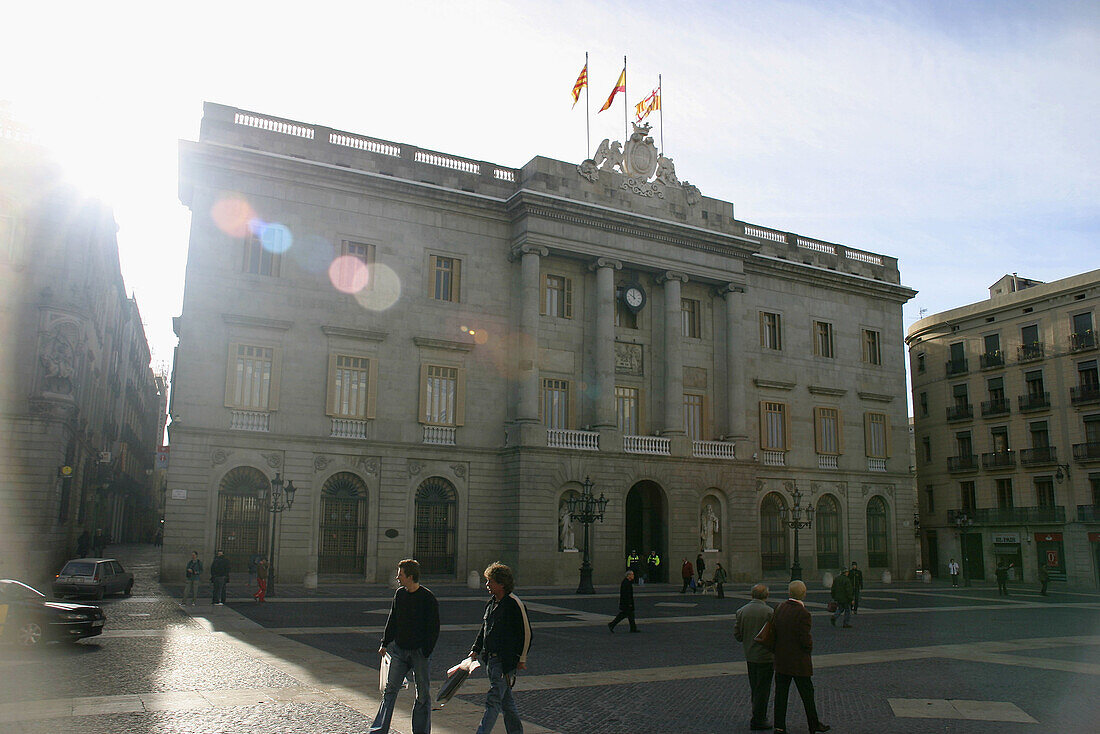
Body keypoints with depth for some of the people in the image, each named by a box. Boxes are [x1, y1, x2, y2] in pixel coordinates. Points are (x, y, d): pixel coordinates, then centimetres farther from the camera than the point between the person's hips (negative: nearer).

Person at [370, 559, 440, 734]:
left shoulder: (428, 598, -12)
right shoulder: (400, 594, 5)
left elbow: (434, 629, -10)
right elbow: (392, 620, 16)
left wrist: (426, 653, -13)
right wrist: (385, 643, 13)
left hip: (420, 652, -5)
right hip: (399, 649, 5)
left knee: (423, 694, 5)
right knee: (390, 689, 4)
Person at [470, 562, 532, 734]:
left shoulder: (514, 604, -14)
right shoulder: (492, 603, 12)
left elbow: (526, 633, -11)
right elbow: (484, 630, 22)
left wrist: (521, 660, -9)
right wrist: (476, 650, 12)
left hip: (506, 661, -8)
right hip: (490, 660, 8)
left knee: (493, 700, -8)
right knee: (506, 701, 16)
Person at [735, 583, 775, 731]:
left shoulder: (742, 611, -1)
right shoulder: (769, 612, -17)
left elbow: (737, 634, 2)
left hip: (749, 656, 6)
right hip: (765, 656, -5)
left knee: (754, 688, 18)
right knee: (763, 689, 4)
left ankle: (759, 715, 29)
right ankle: (758, 720, 8)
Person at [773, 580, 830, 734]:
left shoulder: (779, 609, -1)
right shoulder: (803, 613, -20)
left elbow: (773, 632, 3)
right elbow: (805, 641, -19)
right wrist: (810, 642, 2)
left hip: (781, 660, 5)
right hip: (799, 662, -5)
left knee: (781, 693, 11)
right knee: (807, 694, 12)